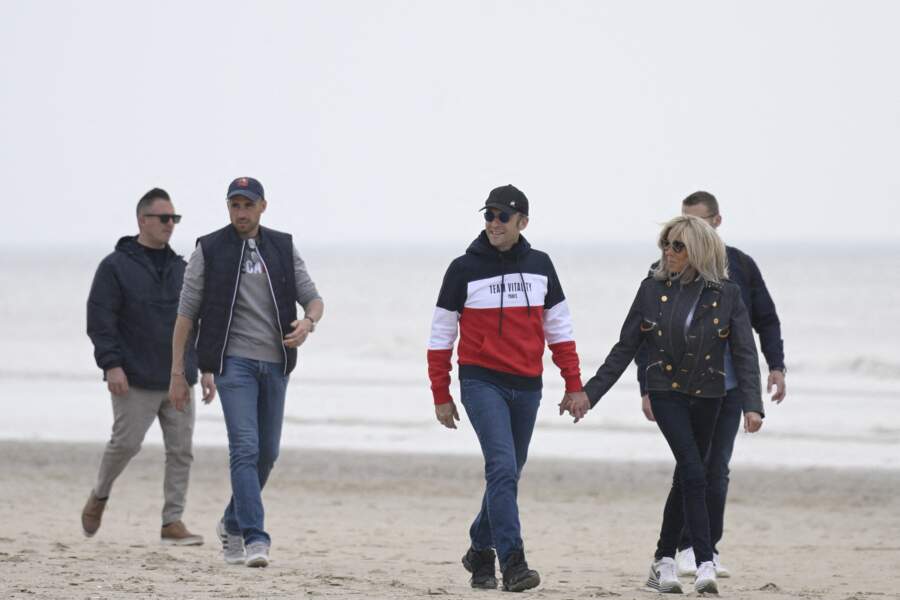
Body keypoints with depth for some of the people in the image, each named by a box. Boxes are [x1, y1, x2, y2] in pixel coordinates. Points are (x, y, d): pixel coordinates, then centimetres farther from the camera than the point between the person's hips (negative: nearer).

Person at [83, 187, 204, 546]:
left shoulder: (179, 268, 14)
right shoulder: (116, 267, -4)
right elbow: (99, 320, -9)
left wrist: (197, 367, 15)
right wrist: (111, 364, -17)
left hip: (177, 379, 5)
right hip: (135, 381, -5)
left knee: (181, 449, -1)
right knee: (126, 442, -5)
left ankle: (172, 522, 2)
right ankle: (99, 496, 22)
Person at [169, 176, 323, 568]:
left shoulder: (284, 248, 10)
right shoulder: (209, 251, 0)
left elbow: (313, 299, 9)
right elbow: (186, 313, 1)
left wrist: (308, 322, -16)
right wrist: (177, 374, -3)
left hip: (275, 363, 4)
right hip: (233, 361, -4)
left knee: (267, 453, 11)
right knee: (245, 448, -16)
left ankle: (233, 523, 32)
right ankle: (254, 538, -22)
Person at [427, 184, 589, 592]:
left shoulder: (540, 267, 8)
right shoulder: (464, 269, -2)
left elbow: (559, 329, 14)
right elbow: (441, 336, 1)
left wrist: (573, 385, 9)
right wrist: (441, 396, -1)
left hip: (527, 387, 4)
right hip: (482, 382, -4)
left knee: (508, 474, 12)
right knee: (502, 468, -18)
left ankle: (480, 551, 29)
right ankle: (512, 562, -23)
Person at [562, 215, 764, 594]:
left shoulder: (726, 295, -4)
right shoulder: (653, 290, -1)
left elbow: (744, 354, -7)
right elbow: (625, 349, 3)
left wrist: (752, 405, -19)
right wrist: (589, 393, 0)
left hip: (706, 396, 1)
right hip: (666, 393, -1)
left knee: (686, 480, 10)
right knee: (694, 475, -17)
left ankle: (663, 564, 22)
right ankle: (705, 565, -21)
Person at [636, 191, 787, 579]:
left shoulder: (740, 267, 7)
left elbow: (766, 320, 14)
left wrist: (776, 365, 2)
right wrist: (647, 388, -3)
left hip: (729, 388, 2)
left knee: (717, 471, 3)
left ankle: (709, 550, 10)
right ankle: (688, 549, 1)